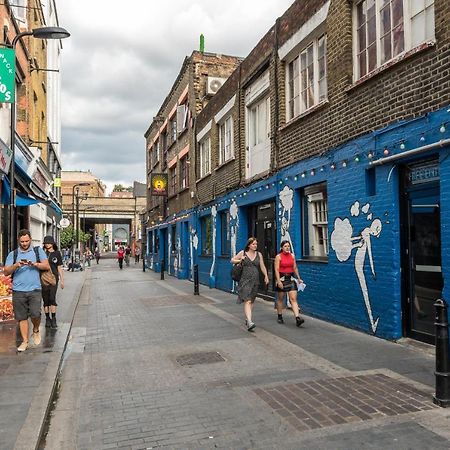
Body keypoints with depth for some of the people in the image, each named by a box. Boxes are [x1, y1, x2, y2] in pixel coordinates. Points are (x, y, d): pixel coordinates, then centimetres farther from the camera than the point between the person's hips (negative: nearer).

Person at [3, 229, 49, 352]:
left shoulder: (38, 251, 10)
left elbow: (46, 266, 2)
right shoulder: (12, 254, 11)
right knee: (21, 317, 4)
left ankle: (36, 331, 19)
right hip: (18, 291, 1)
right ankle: (25, 341, 15)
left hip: (35, 290, -1)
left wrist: (34, 264, -15)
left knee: (35, 314, -11)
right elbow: (6, 272, 4)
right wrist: (16, 265, -14)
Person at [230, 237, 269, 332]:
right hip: (245, 280, -4)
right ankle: (249, 322, -23)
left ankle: (247, 318, 31)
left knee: (252, 301, 14)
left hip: (255, 280, 4)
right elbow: (232, 260, 10)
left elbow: (262, 267, 13)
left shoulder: (259, 254, 9)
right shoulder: (242, 253, 1)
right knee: (247, 301, -14)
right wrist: (240, 260, -7)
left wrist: (266, 276, 5)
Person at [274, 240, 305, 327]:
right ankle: (280, 317, 26)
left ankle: (297, 318, -15)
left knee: (293, 299, -7)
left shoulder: (292, 256, 8)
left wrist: (299, 278, 14)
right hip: (281, 278, -3)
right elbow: (276, 270, -10)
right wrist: (278, 281, -18)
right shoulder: (278, 256, -5)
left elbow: (295, 268, 15)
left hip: (291, 278, 3)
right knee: (280, 298, 11)